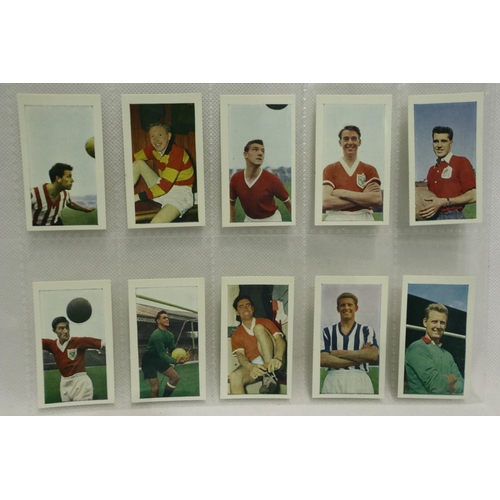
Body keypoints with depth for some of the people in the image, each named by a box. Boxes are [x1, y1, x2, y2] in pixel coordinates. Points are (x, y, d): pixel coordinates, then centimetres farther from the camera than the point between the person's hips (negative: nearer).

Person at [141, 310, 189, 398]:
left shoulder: (170, 335, 0)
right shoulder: (157, 335, -27)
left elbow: (173, 351, -1)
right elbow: (162, 354, -30)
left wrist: (181, 357, -21)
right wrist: (176, 362, -42)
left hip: (158, 359, 8)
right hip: (149, 361, -8)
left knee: (175, 377, 0)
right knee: (156, 387, -16)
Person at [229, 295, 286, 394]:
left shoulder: (265, 322, 13)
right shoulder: (237, 334, 16)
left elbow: (280, 340, -2)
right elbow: (240, 355, -1)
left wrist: (277, 358, -28)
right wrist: (250, 367, -28)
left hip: (271, 362, -1)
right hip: (253, 366, 1)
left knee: (259, 328, -21)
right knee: (234, 376, -34)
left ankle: (270, 374, -32)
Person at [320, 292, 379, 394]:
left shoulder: (367, 330, 7)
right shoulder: (327, 332, 6)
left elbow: (373, 355, -10)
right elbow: (322, 360, -7)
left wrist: (339, 353, -11)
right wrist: (359, 356, -10)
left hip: (360, 382, 0)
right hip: (333, 382, 0)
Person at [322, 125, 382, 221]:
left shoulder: (370, 170, 10)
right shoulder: (329, 170, 7)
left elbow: (377, 200, -5)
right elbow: (325, 202, -8)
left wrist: (343, 193, -8)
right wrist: (363, 197, -7)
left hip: (364, 217, 1)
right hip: (336, 217, -1)